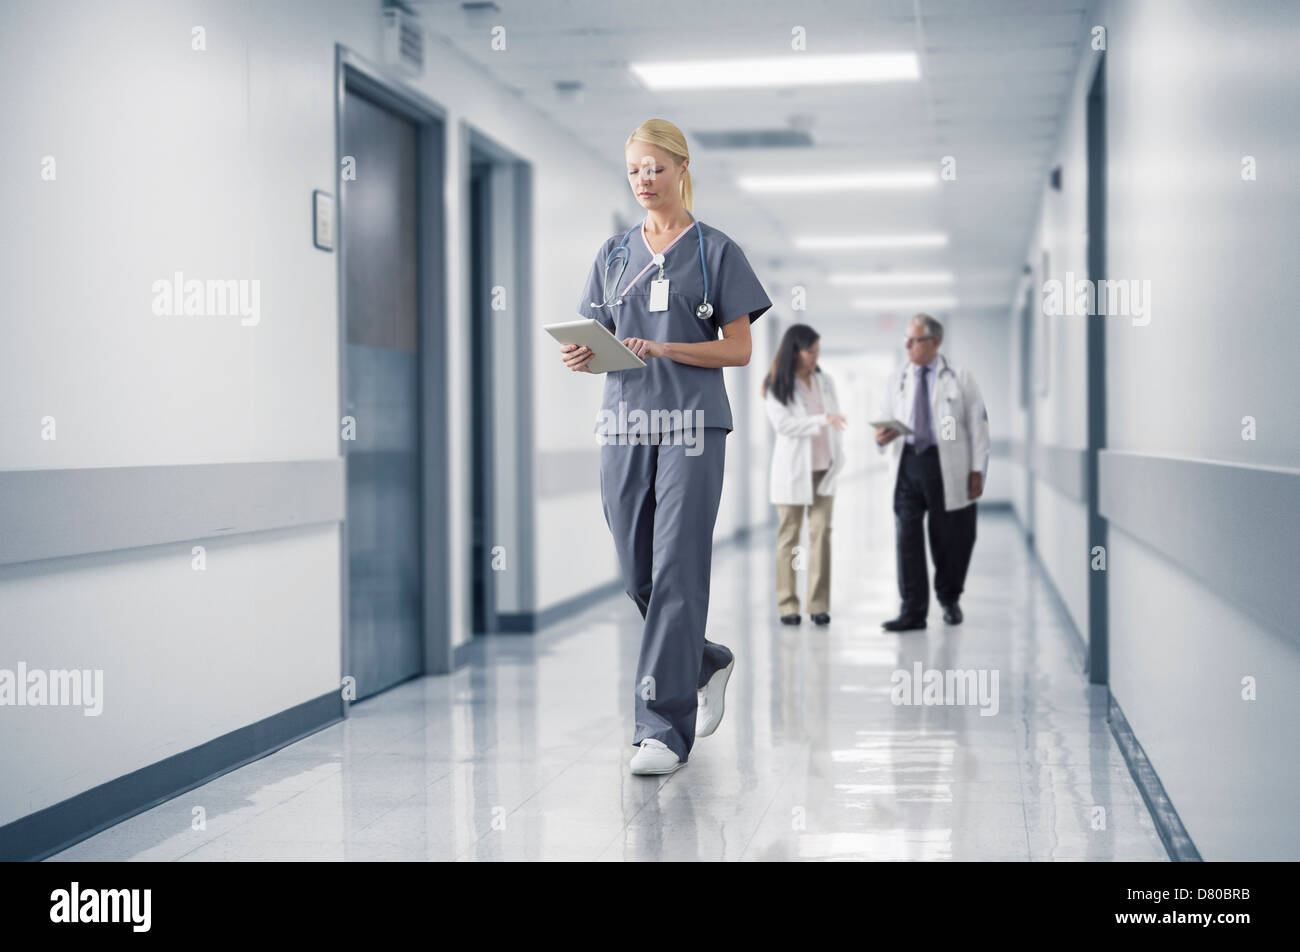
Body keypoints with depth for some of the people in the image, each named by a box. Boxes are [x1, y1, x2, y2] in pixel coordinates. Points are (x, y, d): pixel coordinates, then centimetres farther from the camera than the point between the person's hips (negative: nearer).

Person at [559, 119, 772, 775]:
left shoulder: (716, 251, 3)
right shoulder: (614, 254, 15)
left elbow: (738, 350, -1)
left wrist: (661, 349, -14)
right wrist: (581, 357, -8)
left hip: (691, 425, -4)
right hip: (624, 424, 5)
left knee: (676, 573, -11)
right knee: (638, 577, 8)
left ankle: (662, 727, -10)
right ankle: (708, 663, 34)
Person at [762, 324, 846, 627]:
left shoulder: (825, 380, 9)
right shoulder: (776, 386, -5)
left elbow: (835, 417, 13)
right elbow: (784, 424, -15)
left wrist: (838, 457, 5)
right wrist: (822, 420, -25)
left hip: (823, 469, 4)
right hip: (793, 470, -3)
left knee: (821, 533, -3)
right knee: (789, 535, 1)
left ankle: (819, 604, -1)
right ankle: (788, 605, 6)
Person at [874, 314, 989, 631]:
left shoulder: (959, 378, 4)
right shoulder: (897, 380, 13)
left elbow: (977, 424, 2)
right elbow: (886, 418, 15)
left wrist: (977, 471, -4)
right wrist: (881, 437, -11)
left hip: (948, 467, -2)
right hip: (908, 463, 2)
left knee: (950, 538, 5)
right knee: (907, 537, -5)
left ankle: (949, 600, 26)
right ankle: (913, 611, -3)